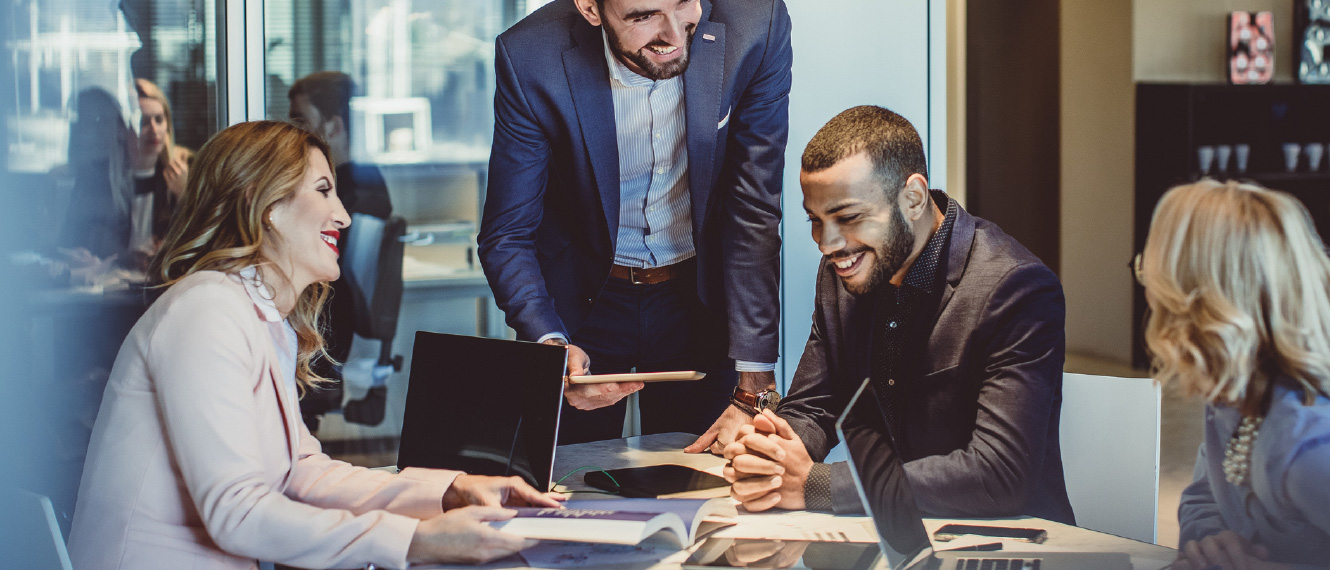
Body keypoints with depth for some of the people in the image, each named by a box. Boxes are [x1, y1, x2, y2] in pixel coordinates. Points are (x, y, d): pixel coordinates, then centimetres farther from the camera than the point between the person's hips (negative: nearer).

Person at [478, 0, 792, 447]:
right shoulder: (529, 57, -24)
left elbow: (755, 215, -17)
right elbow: (506, 237, -15)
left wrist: (754, 389, -21)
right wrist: (551, 345, -34)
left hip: (700, 293, 1)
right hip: (579, 299, 0)